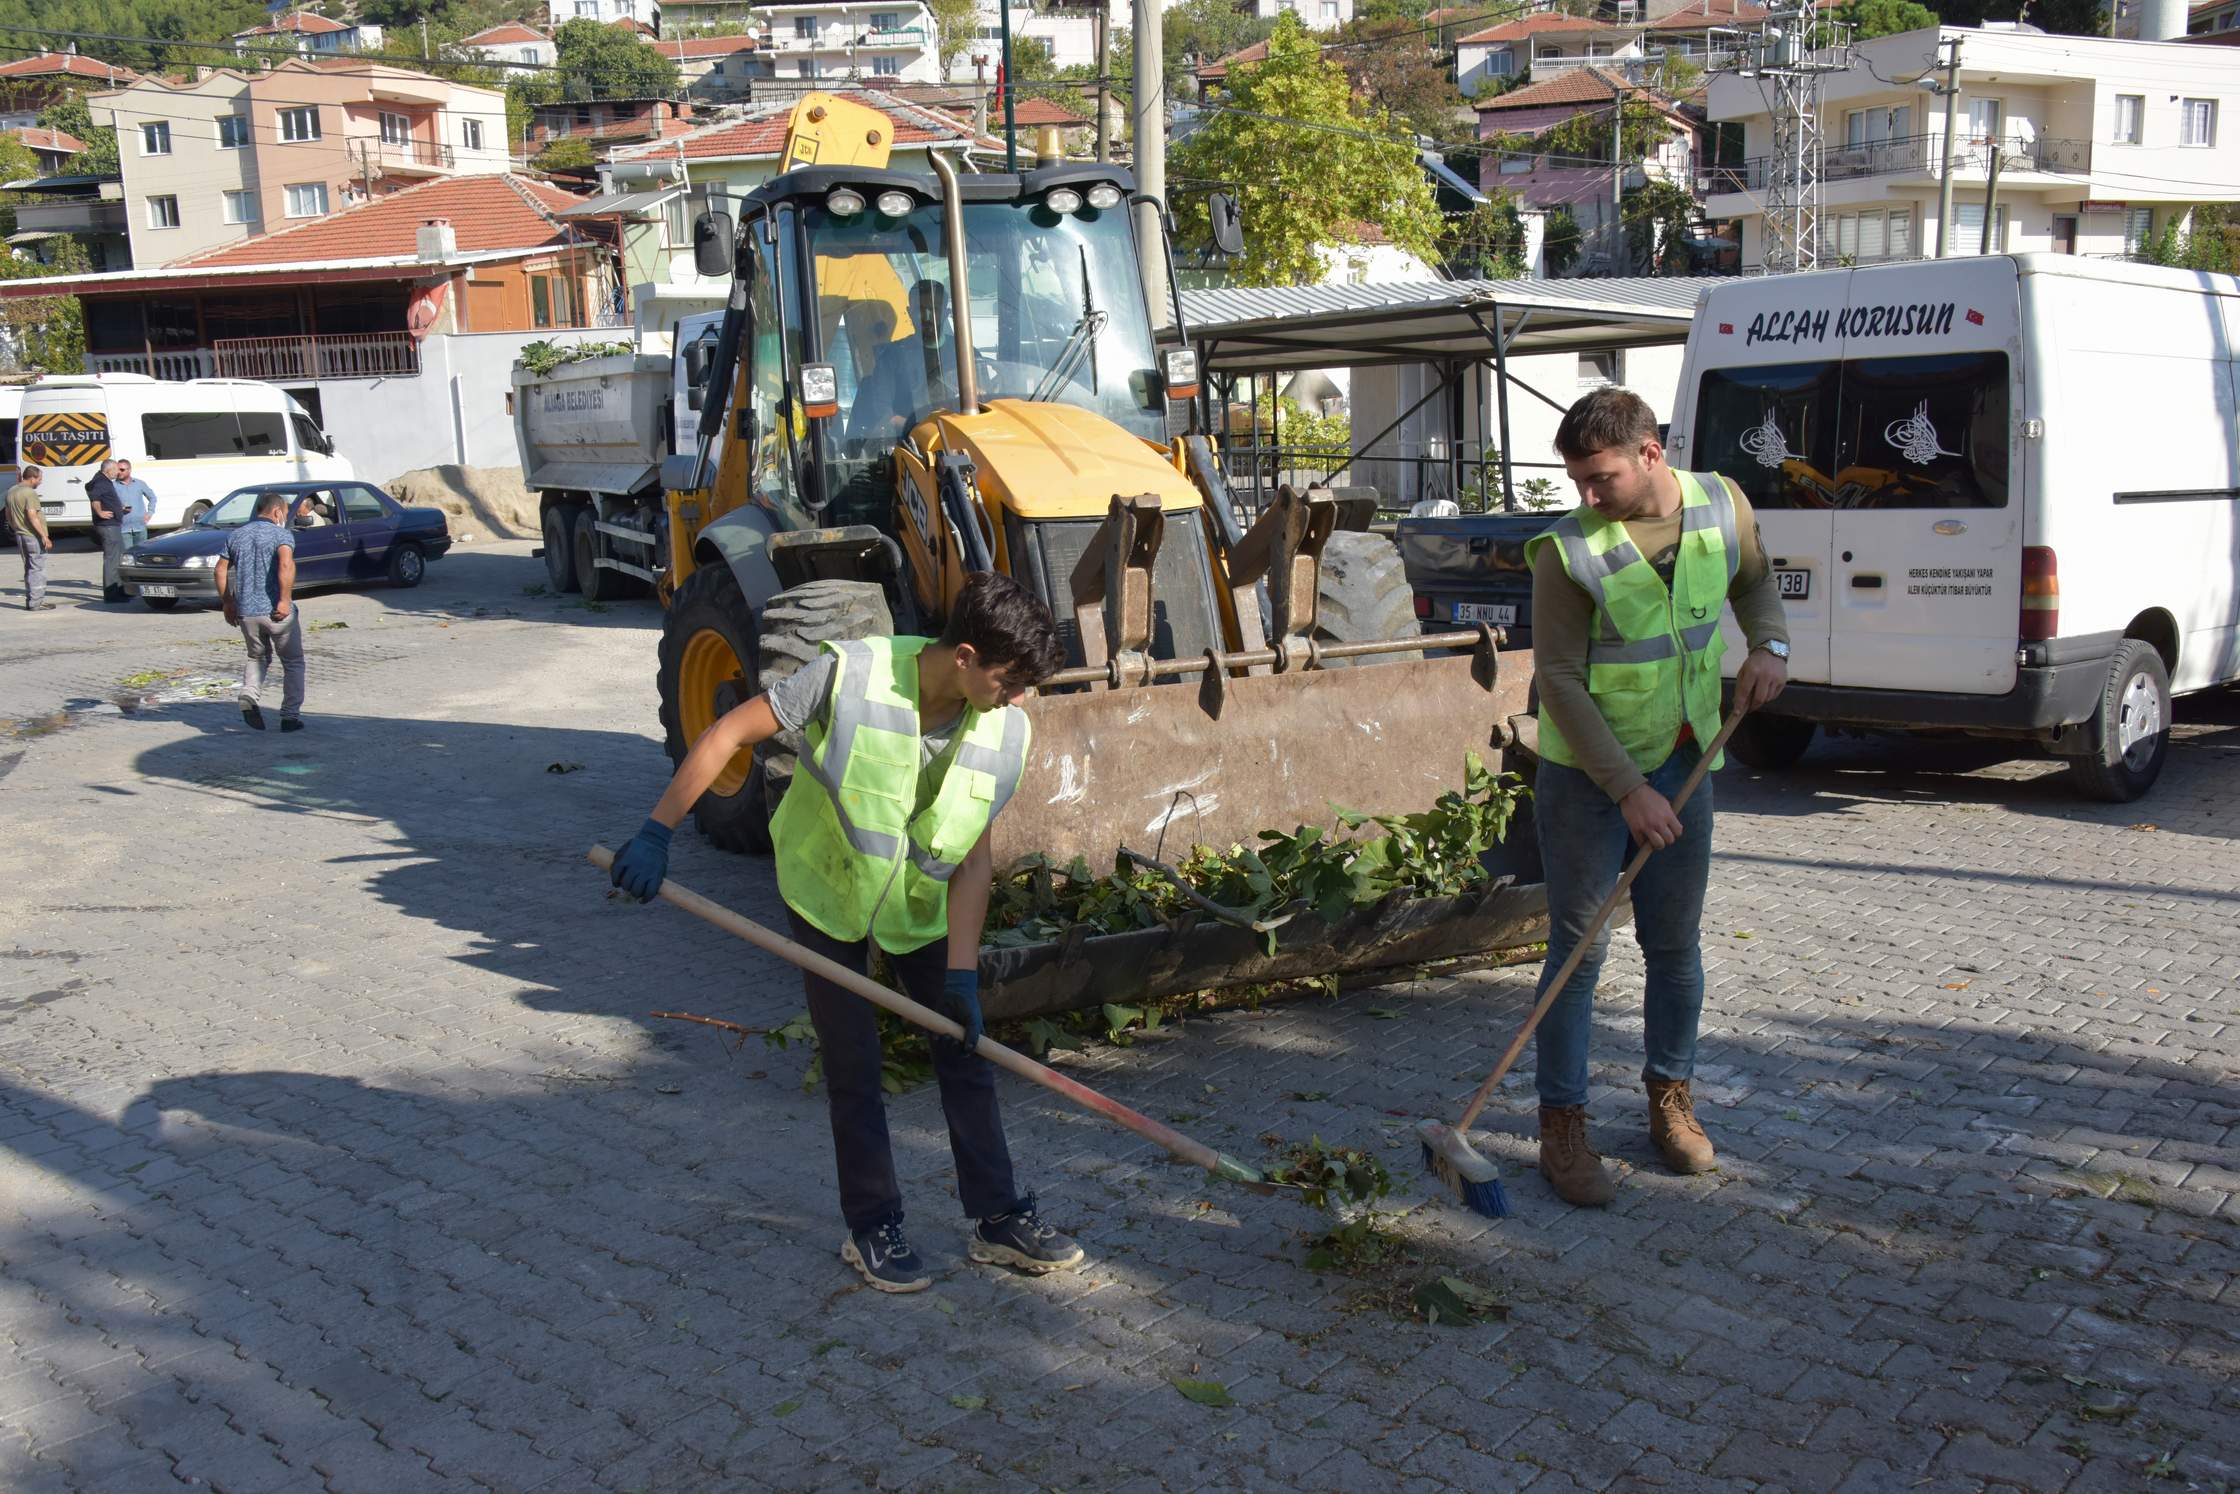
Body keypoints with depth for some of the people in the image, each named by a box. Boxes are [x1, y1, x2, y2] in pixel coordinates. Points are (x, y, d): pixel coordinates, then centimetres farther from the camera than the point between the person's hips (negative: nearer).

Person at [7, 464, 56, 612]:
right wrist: (44, 537, -24)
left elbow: (9, 515, 20)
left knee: (29, 569, 16)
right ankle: (36, 603, -5)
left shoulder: (11, 492, 12)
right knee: (37, 569, -4)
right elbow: (32, 516, -24)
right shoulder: (30, 493, -17)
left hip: (20, 535, 9)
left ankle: (30, 600, 20)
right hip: (33, 536, -9)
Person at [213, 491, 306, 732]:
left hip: (246, 612, 5)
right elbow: (286, 565, -24)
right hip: (277, 611, -5)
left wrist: (228, 603, 19)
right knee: (293, 662, 11)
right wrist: (285, 599, -23)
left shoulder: (236, 536, 12)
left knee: (258, 657, 24)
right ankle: (290, 717, 9)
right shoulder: (281, 534, -6)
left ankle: (249, 695, -3)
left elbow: (220, 572, 11)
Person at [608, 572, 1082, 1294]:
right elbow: (731, 732, -22)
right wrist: (656, 834, -23)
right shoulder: (853, 673, -31)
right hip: (827, 890, -3)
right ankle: (873, 1227, 18)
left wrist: (961, 972, -17)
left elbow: (973, 858, -13)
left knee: (968, 1052, 5)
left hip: (925, 905, 3)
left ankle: (998, 1218, 18)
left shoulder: (1006, 730, -19)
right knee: (853, 1067, 2)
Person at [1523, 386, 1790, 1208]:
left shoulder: (1722, 505, -3)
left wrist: (1769, 644, 0)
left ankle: (1670, 1097, 31)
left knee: (1676, 946, 13)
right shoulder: (1568, 552, -18)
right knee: (1578, 947, -1)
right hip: (1586, 776, -4)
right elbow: (1560, 682, -17)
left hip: (1682, 765, 5)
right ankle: (1562, 1124, 9)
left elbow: (1754, 580, 19)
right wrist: (1628, 790, -20)